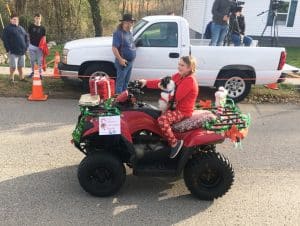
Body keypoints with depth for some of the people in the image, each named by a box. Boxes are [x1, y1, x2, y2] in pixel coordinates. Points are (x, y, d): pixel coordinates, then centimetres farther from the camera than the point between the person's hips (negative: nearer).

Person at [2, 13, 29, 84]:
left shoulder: (21, 28, 16)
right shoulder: (7, 28, -3)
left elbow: (26, 37, 21)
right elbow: (4, 39, -10)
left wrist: (26, 46, 8)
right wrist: (8, 49, -15)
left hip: (22, 51, 5)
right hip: (13, 51, -5)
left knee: (20, 66, 13)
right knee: (13, 66, -3)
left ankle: (21, 77, 24)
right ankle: (11, 78, 11)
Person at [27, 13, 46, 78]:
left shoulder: (42, 28, 3)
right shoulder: (31, 26, 3)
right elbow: (28, 35, 7)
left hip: (39, 47, -1)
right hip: (32, 46, 1)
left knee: (40, 61, 1)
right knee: (32, 60, 10)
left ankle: (40, 73, 9)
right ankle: (32, 71, 26)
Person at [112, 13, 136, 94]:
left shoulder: (129, 33, 12)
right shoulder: (118, 33, -17)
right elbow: (114, 48, -22)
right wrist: (120, 59, -26)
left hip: (130, 62, 9)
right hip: (123, 62, -9)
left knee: (126, 81, 19)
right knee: (120, 81, 0)